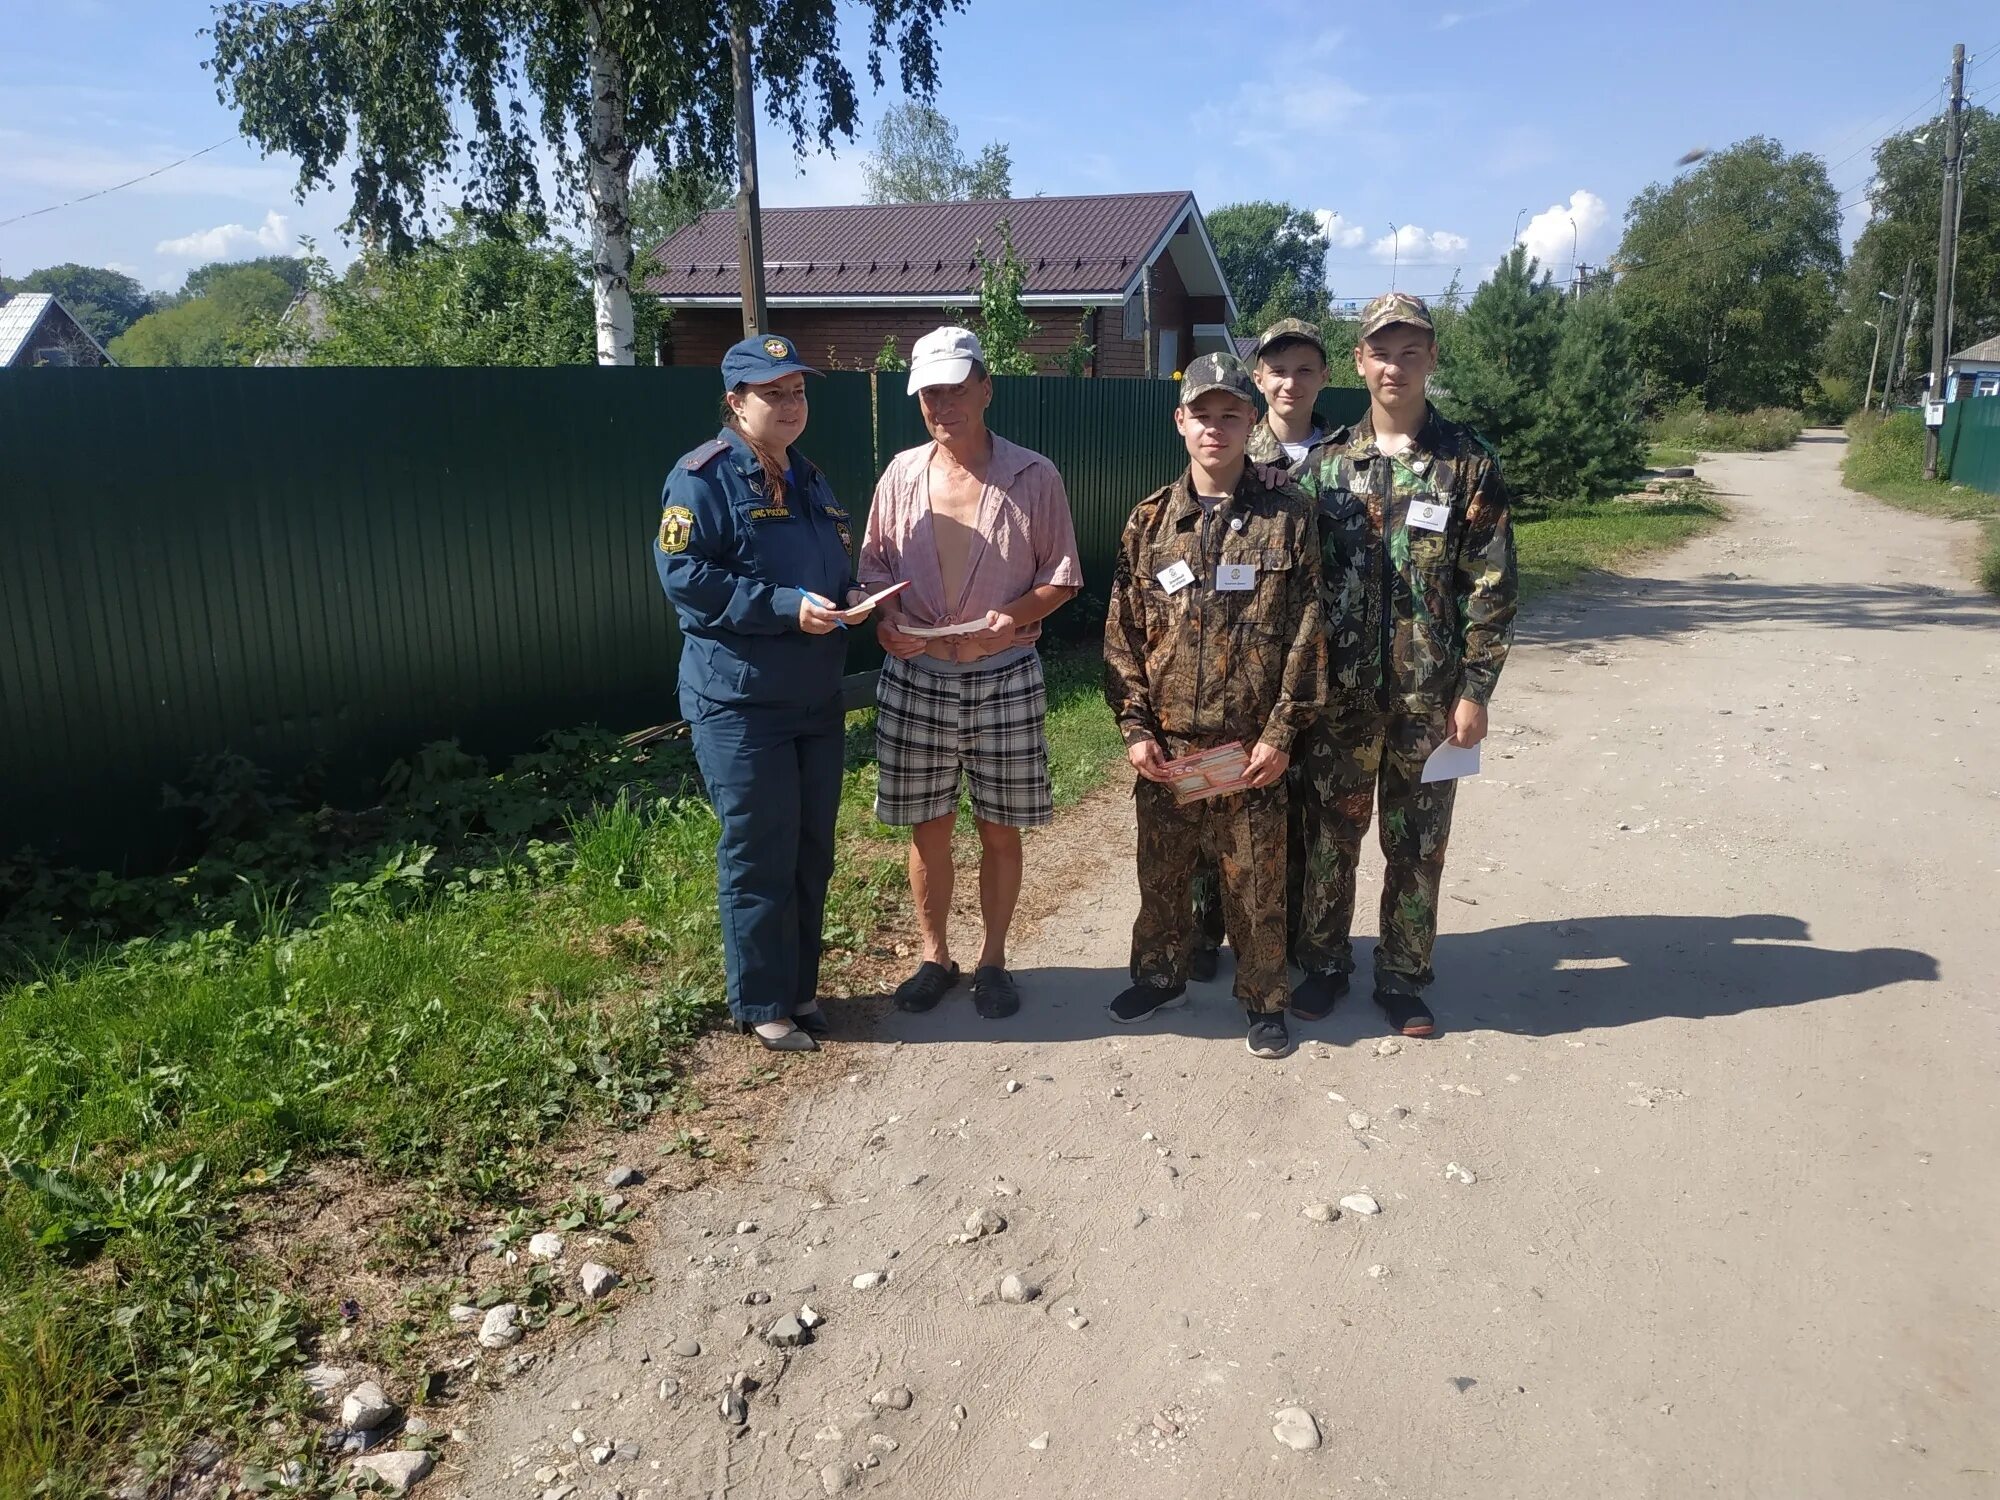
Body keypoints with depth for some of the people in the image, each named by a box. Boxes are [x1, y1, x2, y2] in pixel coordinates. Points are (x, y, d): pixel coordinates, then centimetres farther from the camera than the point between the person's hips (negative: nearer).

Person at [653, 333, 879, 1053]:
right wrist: (785, 606, -23)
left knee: (812, 854, 14)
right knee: (758, 858, 0)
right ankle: (762, 1005, 15)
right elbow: (683, 574, -18)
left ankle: (800, 986, 30)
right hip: (739, 703, -8)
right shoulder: (702, 478, -9)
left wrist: (849, 598, 1)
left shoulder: (810, 480, 15)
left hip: (817, 698, 8)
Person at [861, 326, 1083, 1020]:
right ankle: (934, 957, 28)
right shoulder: (901, 474, 5)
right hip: (915, 677, 2)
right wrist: (885, 620, -9)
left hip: (1005, 678, -2)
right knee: (927, 828, 10)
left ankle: (993, 960, 26)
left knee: (1000, 830, 9)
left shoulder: (1033, 477, -3)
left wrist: (1009, 619, -17)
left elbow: (1061, 576, 0)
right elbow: (875, 566, 11)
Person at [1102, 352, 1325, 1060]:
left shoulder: (1288, 516, -2)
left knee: (1257, 883, 8)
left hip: (1251, 747, -2)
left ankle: (1264, 1000, 26)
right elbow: (1123, 632, 4)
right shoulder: (1150, 519, 4)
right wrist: (1135, 728, -3)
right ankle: (1161, 974, 37)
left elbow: (1307, 632, -4)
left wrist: (1281, 733, -9)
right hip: (1164, 747, 2)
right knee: (1161, 873, 16)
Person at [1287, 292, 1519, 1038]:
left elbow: (1491, 586, -3)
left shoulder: (1468, 464, -1)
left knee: (1418, 843, 9)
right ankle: (1324, 962, 27)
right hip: (1339, 690, 2)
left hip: (1429, 695, -1)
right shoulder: (1329, 464, 5)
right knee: (1328, 833, 9)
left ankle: (1402, 977, 24)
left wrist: (1475, 690, -8)